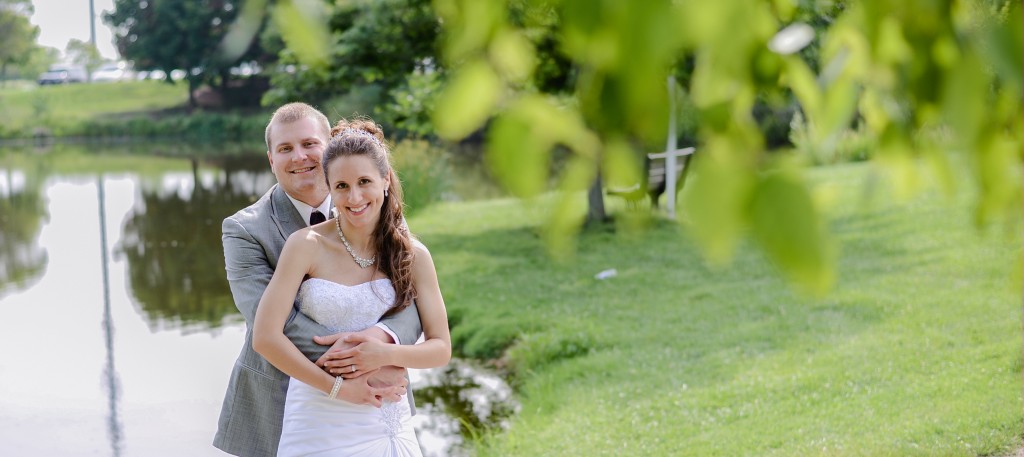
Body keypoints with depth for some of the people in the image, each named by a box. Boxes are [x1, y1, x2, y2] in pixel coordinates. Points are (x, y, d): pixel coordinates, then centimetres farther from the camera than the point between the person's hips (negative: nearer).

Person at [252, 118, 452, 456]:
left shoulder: (413, 255, -1)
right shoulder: (306, 245, -8)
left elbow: (441, 348, 2)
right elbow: (265, 338, -14)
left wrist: (387, 355, -17)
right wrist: (339, 387, -13)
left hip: (385, 423, 2)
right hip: (317, 423, -2)